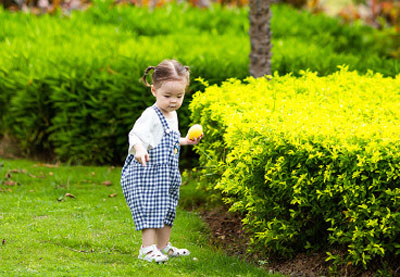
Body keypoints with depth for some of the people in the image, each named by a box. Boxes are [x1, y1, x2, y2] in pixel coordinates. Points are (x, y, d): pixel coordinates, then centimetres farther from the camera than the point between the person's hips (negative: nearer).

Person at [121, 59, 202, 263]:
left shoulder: (172, 115, 12)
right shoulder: (150, 116, -17)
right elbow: (136, 135, -28)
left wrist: (186, 141, 28)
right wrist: (139, 149, -46)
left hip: (168, 174, 9)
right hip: (148, 173, -9)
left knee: (167, 210, 17)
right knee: (150, 208, -12)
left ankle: (163, 246, 30)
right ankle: (147, 248, -9)